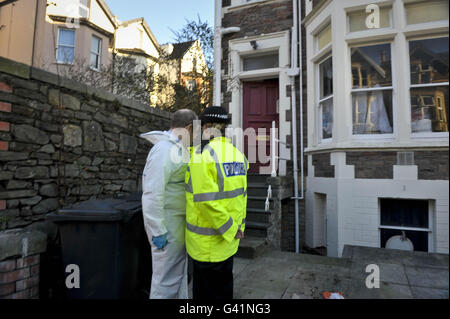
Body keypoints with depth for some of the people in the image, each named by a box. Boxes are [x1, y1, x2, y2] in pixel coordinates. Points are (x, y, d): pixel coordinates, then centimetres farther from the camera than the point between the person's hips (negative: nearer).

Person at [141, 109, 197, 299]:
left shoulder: (177, 149, 12)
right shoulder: (163, 150, -19)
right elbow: (151, 194, -24)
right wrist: (158, 232, -22)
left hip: (178, 224, 10)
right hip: (168, 227, -10)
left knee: (179, 273, 22)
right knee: (167, 278, 3)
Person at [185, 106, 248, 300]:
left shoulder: (202, 153, -17)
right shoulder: (237, 153, 4)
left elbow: (206, 199, -25)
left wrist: (230, 229, -17)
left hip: (207, 240, -7)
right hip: (228, 240, 7)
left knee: (207, 292, 8)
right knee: (224, 286, 22)